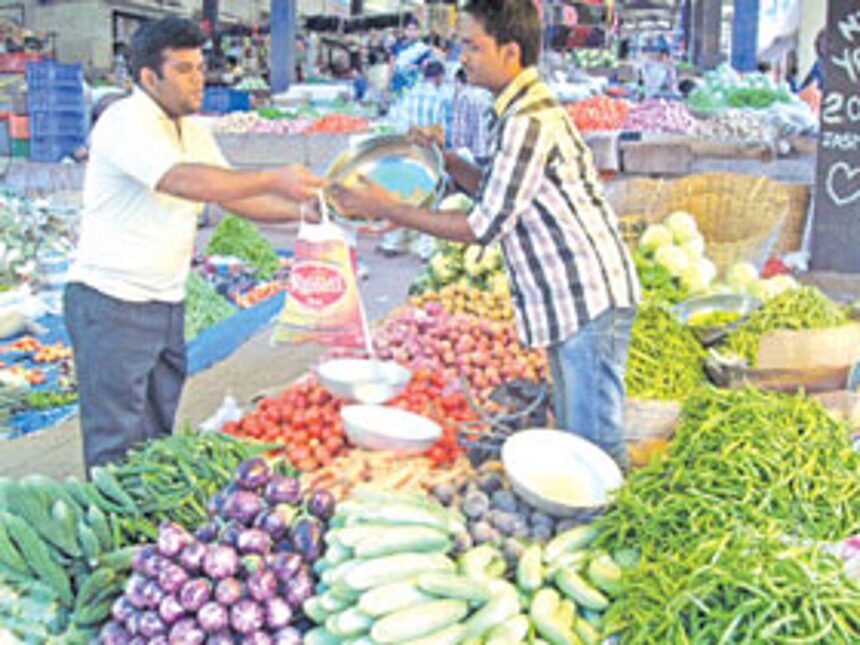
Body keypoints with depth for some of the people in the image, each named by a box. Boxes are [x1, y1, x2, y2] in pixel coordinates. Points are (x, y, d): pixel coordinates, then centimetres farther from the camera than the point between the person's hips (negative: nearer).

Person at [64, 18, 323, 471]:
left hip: (166, 305, 8)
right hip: (111, 302, -8)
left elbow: (237, 197, 12)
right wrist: (274, 179, -30)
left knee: (159, 438, 14)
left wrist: (304, 209, -2)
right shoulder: (124, 122, -15)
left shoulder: (193, 134, 13)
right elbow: (183, 180, -30)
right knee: (118, 447, -2)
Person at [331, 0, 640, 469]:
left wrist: (387, 210, -13)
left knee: (596, 446, -3)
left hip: (590, 301, -10)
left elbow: (483, 227, -19)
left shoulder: (528, 124, -21)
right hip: (572, 304, 10)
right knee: (573, 436, 19)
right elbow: (500, 194, 19)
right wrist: (447, 161, 5)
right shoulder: (526, 109, 12)